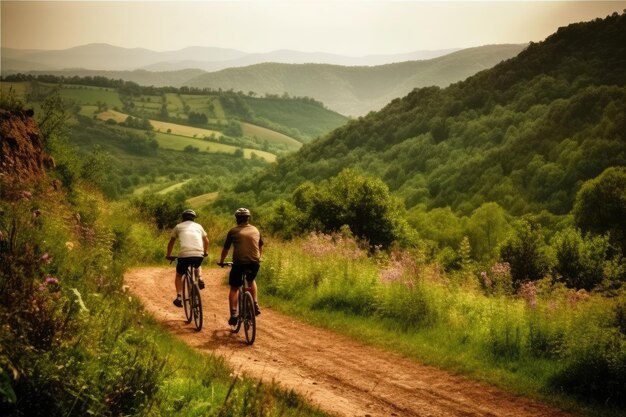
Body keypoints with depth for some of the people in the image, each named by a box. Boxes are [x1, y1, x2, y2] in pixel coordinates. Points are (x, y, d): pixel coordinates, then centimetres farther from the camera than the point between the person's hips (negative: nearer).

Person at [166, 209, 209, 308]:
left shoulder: (178, 226, 17)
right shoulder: (198, 226, 22)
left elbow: (171, 242, 24)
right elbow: (206, 240, 32)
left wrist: (168, 255, 37)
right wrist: (205, 252, 48)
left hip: (184, 255, -2)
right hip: (199, 255, 2)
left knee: (179, 275, 21)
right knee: (197, 266, 38)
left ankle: (179, 297, 10)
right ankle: (199, 278, 13)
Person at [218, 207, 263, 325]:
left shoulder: (233, 231, 4)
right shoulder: (256, 230, 14)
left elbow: (226, 248, 9)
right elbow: (260, 246, 29)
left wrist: (221, 261, 25)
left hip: (239, 263, -3)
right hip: (254, 263, 3)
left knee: (234, 289, 11)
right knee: (251, 280, 32)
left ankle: (234, 315, 0)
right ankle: (255, 305, 19)